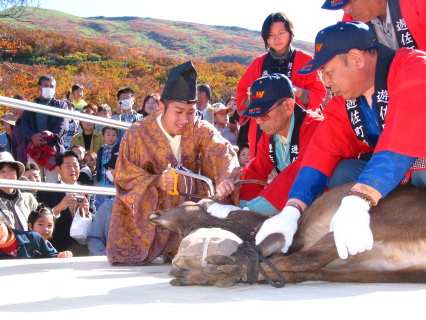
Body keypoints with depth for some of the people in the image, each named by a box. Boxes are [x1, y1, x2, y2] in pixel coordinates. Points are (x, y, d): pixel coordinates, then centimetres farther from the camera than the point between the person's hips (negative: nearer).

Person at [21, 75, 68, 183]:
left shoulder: (61, 105, 15)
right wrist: (32, 136, -14)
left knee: (53, 183, -9)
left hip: (54, 147, -2)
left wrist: (49, 138, -14)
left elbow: (63, 126, 0)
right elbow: (25, 125, 8)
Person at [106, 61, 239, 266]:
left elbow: (222, 152, -24)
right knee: (124, 260, -10)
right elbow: (122, 175, -9)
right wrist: (156, 181, -27)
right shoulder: (138, 134, -10)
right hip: (147, 216, -1)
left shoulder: (201, 130, -7)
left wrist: (226, 178, -47)